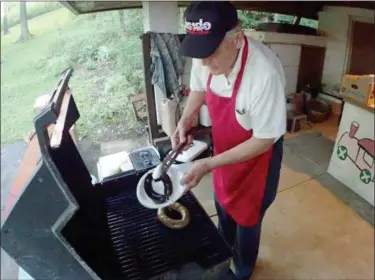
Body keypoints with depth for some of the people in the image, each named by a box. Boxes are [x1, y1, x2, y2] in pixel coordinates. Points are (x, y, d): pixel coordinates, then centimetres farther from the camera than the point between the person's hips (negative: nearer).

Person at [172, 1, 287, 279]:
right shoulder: (207, 56, -19)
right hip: (224, 149, 6)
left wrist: (208, 164, -30)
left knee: (246, 217, 16)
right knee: (223, 204, 28)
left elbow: (264, 140, -27)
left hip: (256, 156, -6)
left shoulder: (265, 73, -38)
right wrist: (185, 120, -14)